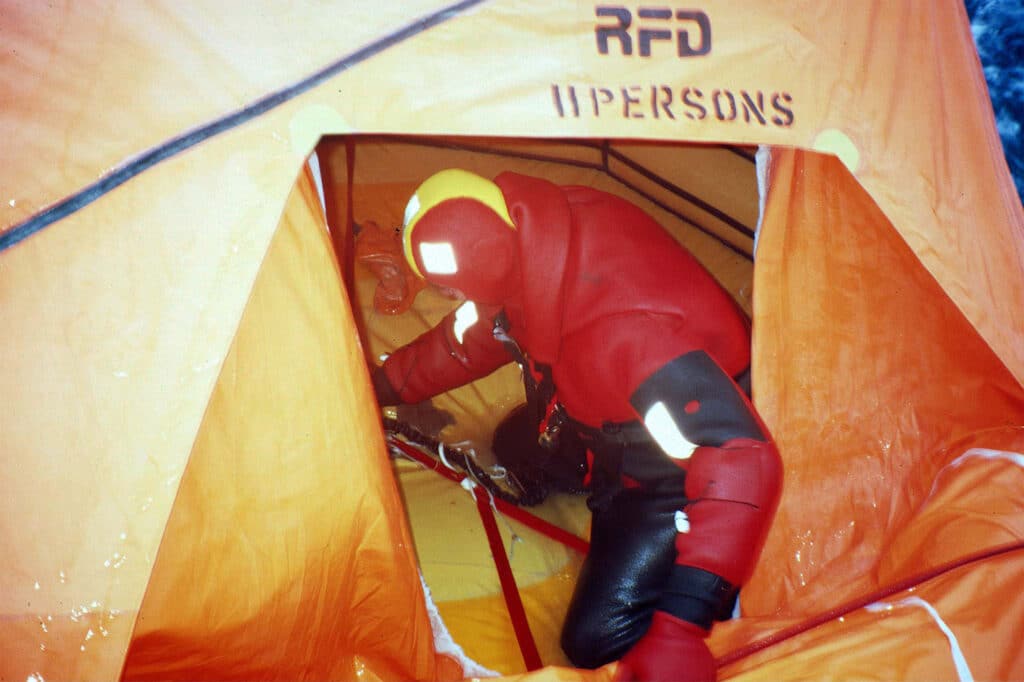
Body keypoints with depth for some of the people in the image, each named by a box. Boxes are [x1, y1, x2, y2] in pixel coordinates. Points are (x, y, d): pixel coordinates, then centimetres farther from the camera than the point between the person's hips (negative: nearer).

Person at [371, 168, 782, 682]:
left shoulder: (624, 330, -46)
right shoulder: (531, 233, -20)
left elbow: (742, 460, -49)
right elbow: (469, 338, 2)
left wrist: (681, 627, -55)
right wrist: (381, 385, 12)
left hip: (675, 473, -9)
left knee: (594, 640, -11)